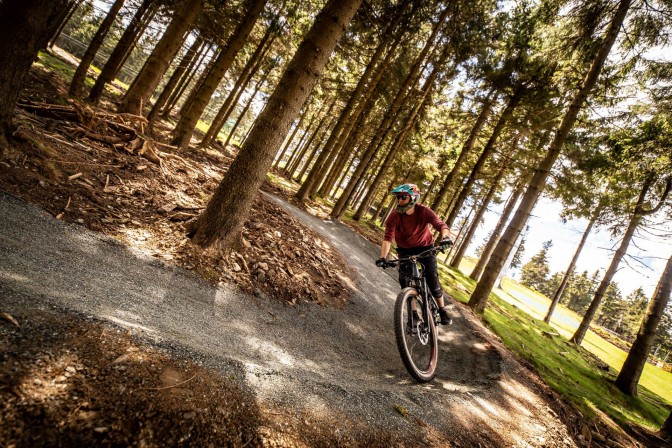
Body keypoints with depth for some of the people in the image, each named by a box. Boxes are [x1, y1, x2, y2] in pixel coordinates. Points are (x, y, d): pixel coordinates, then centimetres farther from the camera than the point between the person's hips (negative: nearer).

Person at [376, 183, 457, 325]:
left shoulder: (424, 211, -22)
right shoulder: (394, 216, -21)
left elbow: (440, 224, -34)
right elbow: (388, 237, -29)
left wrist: (445, 237, -57)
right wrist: (383, 257, -43)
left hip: (425, 247, -1)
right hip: (405, 250, 2)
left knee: (432, 278, -13)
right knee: (404, 279, -11)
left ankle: (442, 310, 10)